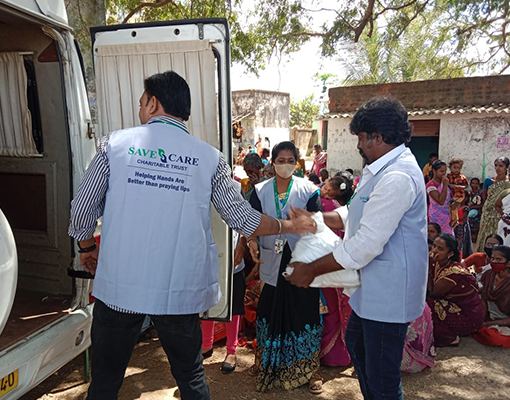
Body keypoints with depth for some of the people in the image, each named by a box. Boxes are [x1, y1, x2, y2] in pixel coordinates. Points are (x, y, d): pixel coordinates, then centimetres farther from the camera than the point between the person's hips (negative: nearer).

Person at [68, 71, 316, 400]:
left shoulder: (116, 144, -2)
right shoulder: (209, 158, -2)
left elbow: (83, 209, 3)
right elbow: (243, 219, 1)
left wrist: (88, 248, 23)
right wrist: (289, 226, 18)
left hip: (119, 286, 0)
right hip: (179, 291, 1)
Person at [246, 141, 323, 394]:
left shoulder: (308, 189, -1)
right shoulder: (260, 191, 5)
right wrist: (252, 241, -20)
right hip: (272, 262, 2)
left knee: (304, 312, 4)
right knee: (271, 310, 13)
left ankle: (308, 369, 22)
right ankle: (267, 362, 34)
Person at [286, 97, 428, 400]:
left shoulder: (396, 178, -26)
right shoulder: (385, 168, 9)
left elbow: (365, 246, -27)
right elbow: (358, 214, 18)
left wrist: (312, 270, -18)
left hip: (388, 294, -11)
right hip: (374, 287, 11)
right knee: (356, 344, 28)